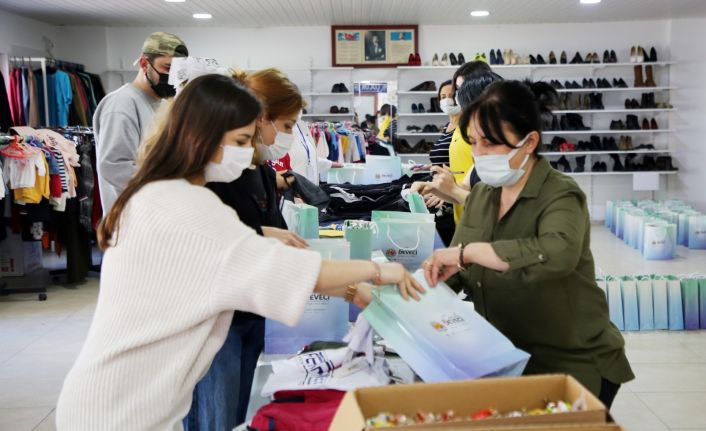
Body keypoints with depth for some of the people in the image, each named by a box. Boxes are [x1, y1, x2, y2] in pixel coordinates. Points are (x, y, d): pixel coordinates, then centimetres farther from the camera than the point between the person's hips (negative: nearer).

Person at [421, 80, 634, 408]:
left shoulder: (560, 196, -19)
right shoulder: (481, 195, 3)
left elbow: (558, 254, -41)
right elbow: (458, 271, 6)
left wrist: (467, 251, -39)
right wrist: (432, 272, -15)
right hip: (506, 359, 6)